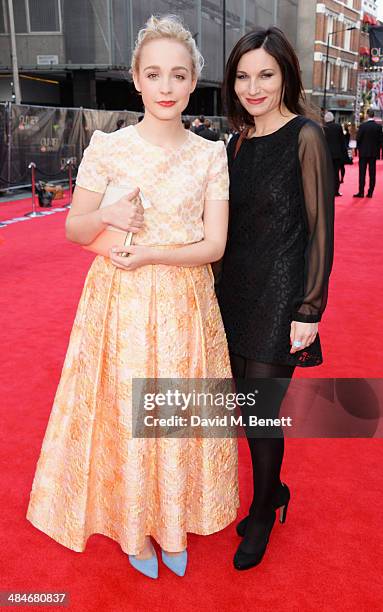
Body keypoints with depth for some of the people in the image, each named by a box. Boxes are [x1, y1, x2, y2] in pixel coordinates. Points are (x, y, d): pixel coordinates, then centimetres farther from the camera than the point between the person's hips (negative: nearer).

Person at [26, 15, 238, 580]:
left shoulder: (211, 154, 0)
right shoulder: (107, 146, -4)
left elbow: (215, 245, -5)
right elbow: (74, 228, 2)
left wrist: (151, 254, -18)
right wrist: (108, 217, -19)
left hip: (186, 305, 1)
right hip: (121, 302, -1)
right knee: (126, 413, 8)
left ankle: (175, 523, 35)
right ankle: (135, 526, 34)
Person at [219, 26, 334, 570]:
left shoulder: (305, 137, -9)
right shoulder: (240, 141, 10)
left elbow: (320, 229, -10)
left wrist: (310, 310, -13)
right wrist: (220, 286, 12)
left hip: (280, 297, -6)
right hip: (237, 291, 6)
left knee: (261, 411, 1)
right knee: (244, 402, 13)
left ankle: (262, 515, 27)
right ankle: (274, 489, 38)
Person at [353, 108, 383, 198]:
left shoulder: (362, 126, -10)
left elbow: (358, 139, -8)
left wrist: (359, 148, 8)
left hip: (363, 152, -2)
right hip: (374, 152, 3)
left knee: (362, 173, 0)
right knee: (372, 173, 5)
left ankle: (361, 192, -2)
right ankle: (370, 192, 5)